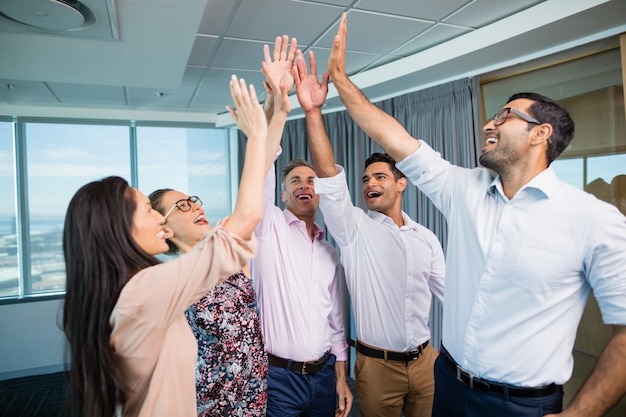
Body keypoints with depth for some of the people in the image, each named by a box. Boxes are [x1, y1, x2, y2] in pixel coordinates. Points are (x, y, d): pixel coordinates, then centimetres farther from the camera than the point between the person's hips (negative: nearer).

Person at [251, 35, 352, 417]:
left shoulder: (329, 250, 8)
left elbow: (336, 317, 12)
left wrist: (341, 376, 9)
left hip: (324, 374, 4)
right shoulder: (270, 228, -5)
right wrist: (275, 98, -31)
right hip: (278, 376, -4)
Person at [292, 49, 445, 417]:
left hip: (424, 359, 3)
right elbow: (331, 181, -22)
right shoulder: (355, 229, -8)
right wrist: (313, 112, -31)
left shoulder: (426, 238, 2)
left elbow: (450, 292, 6)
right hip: (377, 364, -2)